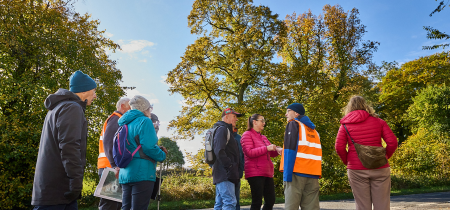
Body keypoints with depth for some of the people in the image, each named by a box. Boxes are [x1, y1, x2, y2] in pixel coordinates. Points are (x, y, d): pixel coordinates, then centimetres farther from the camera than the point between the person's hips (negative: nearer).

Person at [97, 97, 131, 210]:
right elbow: (108, 143, -18)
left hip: (113, 168, 10)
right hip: (111, 167, -10)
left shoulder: (118, 120, 25)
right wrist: (115, 165, -26)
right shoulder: (116, 119, -5)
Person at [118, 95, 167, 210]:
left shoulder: (126, 124, 18)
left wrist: (158, 149, 17)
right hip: (142, 173, -8)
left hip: (125, 174, 8)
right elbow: (148, 147, -19)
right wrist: (162, 155, 0)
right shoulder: (145, 121, -8)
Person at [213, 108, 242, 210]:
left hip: (222, 175, 11)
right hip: (225, 174, -11)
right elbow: (219, 151, -20)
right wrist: (230, 166, -18)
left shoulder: (226, 130, 25)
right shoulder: (222, 129, -7)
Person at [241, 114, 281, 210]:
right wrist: (266, 148, -18)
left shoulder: (263, 137, 21)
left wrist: (277, 150, 0)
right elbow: (249, 152, -14)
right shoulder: (247, 135, -2)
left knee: (271, 201, 8)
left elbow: (271, 153, 22)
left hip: (267, 173, 8)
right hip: (255, 173, -8)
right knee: (257, 202, -6)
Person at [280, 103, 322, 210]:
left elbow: (290, 149, -8)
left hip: (297, 172, -6)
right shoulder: (313, 129, 23)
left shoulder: (293, 124, 3)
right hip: (313, 173, 6)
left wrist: (287, 173, -12)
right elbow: (314, 151, 19)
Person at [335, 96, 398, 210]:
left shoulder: (345, 124, 2)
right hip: (379, 168, 1)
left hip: (356, 170, -1)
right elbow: (392, 142, -3)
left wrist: (346, 161, 7)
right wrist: (386, 156, 12)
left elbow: (339, 147, -7)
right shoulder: (378, 121, 6)